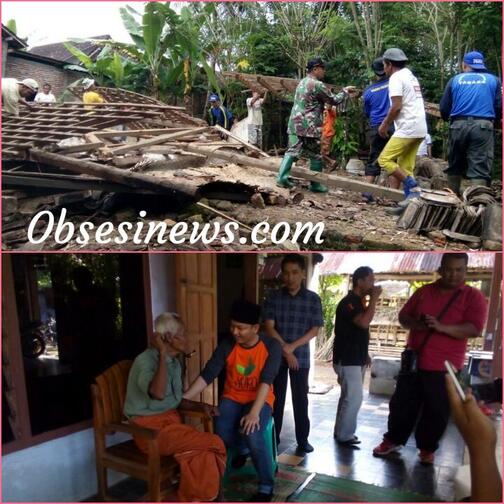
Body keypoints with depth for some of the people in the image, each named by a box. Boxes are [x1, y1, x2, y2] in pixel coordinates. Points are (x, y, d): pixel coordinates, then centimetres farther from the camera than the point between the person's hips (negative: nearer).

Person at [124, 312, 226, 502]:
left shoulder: (174, 363, 11)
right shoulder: (145, 360, -16)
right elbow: (158, 394, -33)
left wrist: (202, 407, 2)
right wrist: (162, 354, -25)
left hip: (171, 421, 8)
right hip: (150, 428, -8)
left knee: (202, 452, -22)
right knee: (214, 444, -21)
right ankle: (204, 498, 0)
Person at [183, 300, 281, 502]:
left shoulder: (271, 346, -15)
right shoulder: (227, 345, -10)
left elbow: (266, 380, -23)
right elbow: (207, 374, -13)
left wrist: (254, 412, -34)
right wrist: (182, 398, -24)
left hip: (259, 399, -2)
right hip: (232, 397, 3)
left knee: (251, 433, -31)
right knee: (222, 432, -26)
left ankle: (267, 486, -9)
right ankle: (242, 447, 12)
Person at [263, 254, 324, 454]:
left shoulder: (313, 299, -4)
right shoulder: (273, 297, -3)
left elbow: (315, 330, -5)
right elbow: (269, 327, -7)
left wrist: (292, 346, -14)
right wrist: (285, 350, -14)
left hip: (301, 356, 0)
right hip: (276, 355, 1)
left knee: (300, 398, 7)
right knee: (276, 397, 9)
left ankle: (303, 439, 19)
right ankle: (272, 437, 22)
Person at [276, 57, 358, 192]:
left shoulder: (302, 82, 18)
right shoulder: (317, 84, -12)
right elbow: (334, 100, -3)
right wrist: (345, 91, 13)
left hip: (295, 123, 8)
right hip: (309, 126, -8)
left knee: (293, 150, 6)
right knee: (316, 155, 3)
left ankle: (282, 177, -3)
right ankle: (315, 184, 10)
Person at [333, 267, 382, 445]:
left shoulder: (359, 302, 12)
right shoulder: (348, 303, -18)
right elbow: (364, 323, -32)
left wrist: (365, 355, 18)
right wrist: (374, 299, -23)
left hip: (356, 359, 9)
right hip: (347, 360, -9)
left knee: (349, 397, 15)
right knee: (354, 398, -5)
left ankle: (341, 432, 25)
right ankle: (344, 436, 7)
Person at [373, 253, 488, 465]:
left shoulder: (473, 296, -5)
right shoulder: (424, 291, 7)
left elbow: (475, 329, -17)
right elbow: (403, 316, 9)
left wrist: (442, 327, -29)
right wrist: (415, 324, -13)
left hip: (444, 367, -3)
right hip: (413, 360, 3)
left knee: (436, 411, 8)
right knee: (402, 403, 11)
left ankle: (427, 448, 26)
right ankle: (393, 440, 27)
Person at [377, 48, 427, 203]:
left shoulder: (396, 78, -7)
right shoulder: (412, 77, 23)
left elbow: (397, 106, -16)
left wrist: (384, 125, -3)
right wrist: (387, 122, 23)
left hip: (407, 128, -9)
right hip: (420, 128, 9)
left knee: (385, 159, -8)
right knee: (405, 167, 10)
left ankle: (412, 187, -15)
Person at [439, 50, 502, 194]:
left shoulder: (455, 80, 13)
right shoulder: (493, 80, 12)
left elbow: (443, 109, 9)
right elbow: (499, 107, 5)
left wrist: (448, 119, 31)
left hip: (458, 126, 2)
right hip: (483, 127, -1)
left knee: (455, 165, 15)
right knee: (480, 167, -4)